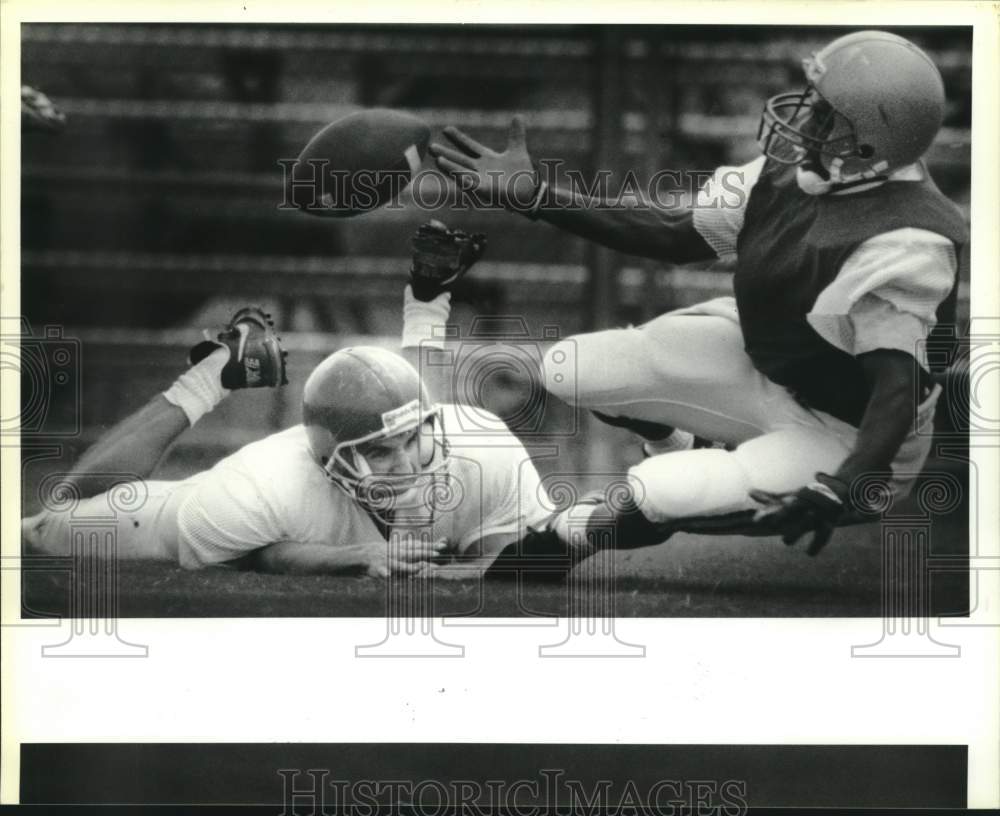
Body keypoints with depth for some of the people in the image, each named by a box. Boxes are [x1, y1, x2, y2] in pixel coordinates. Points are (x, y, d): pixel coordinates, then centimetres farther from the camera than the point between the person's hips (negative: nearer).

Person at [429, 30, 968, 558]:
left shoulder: (900, 247, -33)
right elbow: (675, 236, -1)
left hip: (846, 442, -8)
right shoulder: (794, 171, -8)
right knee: (573, 370, -1)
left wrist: (846, 488, -53)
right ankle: (677, 451, 29)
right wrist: (535, 196, -5)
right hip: (761, 365, 8)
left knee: (657, 498, -29)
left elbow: (900, 383, -37)